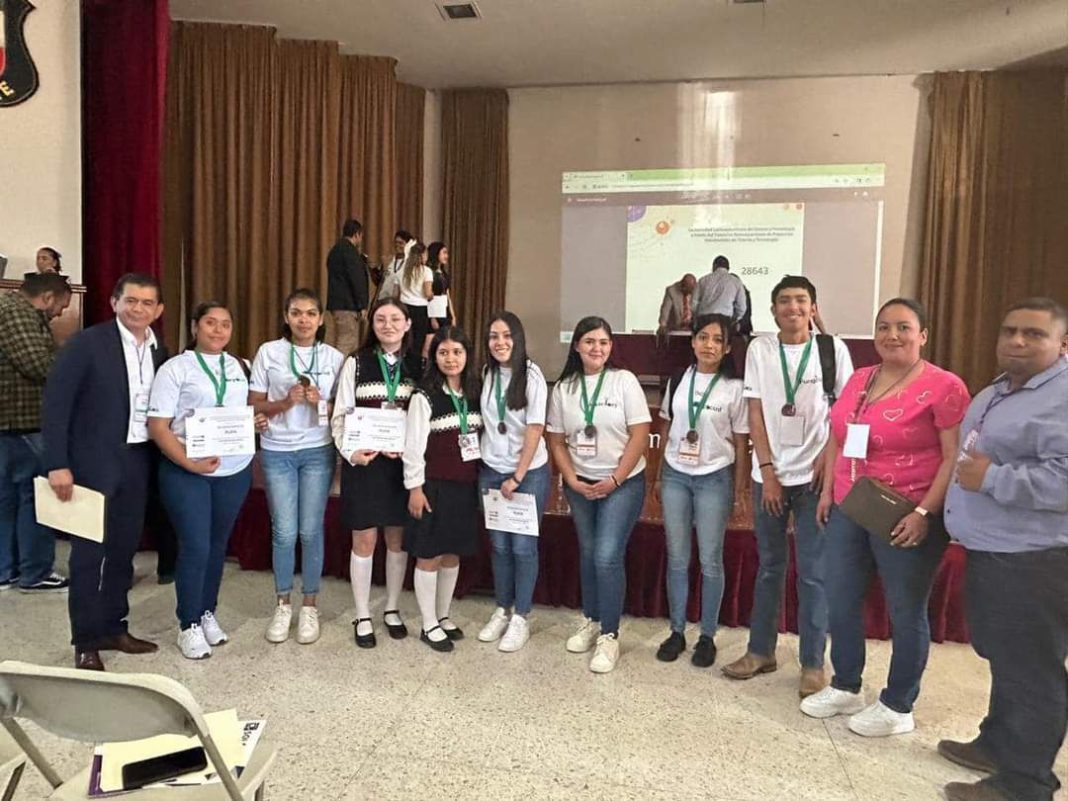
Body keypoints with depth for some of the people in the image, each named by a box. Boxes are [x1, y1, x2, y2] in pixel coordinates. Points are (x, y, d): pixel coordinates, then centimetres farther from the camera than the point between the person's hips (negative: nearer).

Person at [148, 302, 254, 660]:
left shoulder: (237, 367, 11)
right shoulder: (175, 368, -5)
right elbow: (157, 426, -10)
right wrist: (190, 463, -21)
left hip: (235, 470, 5)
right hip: (186, 472, -4)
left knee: (217, 545, 13)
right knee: (195, 547, -4)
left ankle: (208, 613, 29)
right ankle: (188, 625, 13)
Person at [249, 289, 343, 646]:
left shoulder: (333, 357, 2)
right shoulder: (268, 352, 0)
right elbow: (254, 405, 1)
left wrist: (321, 404, -14)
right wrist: (285, 403, -16)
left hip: (318, 452, 0)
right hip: (277, 452, 0)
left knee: (311, 531, 5)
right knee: (284, 532, 3)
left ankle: (310, 606, 19)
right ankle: (283, 605, 21)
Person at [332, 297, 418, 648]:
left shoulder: (416, 366, 4)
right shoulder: (356, 363, 0)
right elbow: (341, 415, -2)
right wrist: (350, 452, -15)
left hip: (402, 462, 2)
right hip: (363, 461, -2)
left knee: (397, 538, 12)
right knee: (364, 540, 4)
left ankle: (392, 609, 30)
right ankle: (363, 616, 20)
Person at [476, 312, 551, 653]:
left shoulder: (531, 376, -11)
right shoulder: (486, 374, 2)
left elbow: (535, 430, -13)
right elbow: (484, 422, 9)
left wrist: (517, 477, -13)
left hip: (530, 472, -4)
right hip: (491, 471, 4)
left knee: (523, 546, 2)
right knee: (499, 545, 11)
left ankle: (521, 618, 16)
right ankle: (502, 610, 27)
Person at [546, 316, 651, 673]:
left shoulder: (624, 380, -8)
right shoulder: (563, 387, 1)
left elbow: (640, 435, -11)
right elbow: (557, 440, 5)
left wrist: (614, 481, -13)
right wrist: (572, 480, -6)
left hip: (623, 483, -3)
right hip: (580, 485, 4)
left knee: (607, 557, -10)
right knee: (587, 554, 13)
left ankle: (609, 636, 3)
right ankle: (590, 621, 31)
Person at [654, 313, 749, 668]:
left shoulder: (734, 388, -6)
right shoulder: (677, 380, 4)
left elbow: (741, 444, -2)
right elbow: (668, 430, 10)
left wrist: (738, 492, -2)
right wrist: (659, 476, 10)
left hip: (714, 479, -3)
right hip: (675, 475, 3)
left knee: (710, 561, 5)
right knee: (677, 558, 9)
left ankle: (707, 636, 19)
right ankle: (677, 631, 22)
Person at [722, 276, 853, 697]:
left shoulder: (833, 349, -1)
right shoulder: (759, 349, 2)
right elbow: (756, 413, 0)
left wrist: (827, 461, -8)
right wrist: (767, 472, -5)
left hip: (815, 476, -2)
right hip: (769, 475, 2)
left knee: (813, 573, 3)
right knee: (769, 567, 12)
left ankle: (813, 663, 16)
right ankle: (761, 650, 25)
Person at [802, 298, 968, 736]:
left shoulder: (943, 386, -11)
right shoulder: (858, 379, 9)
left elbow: (957, 457, -14)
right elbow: (836, 437, 15)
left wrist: (925, 512, -19)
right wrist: (828, 489, 10)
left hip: (905, 520, -6)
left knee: (906, 613, 10)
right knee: (841, 603, 14)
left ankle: (898, 707, 26)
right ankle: (845, 688, 33)